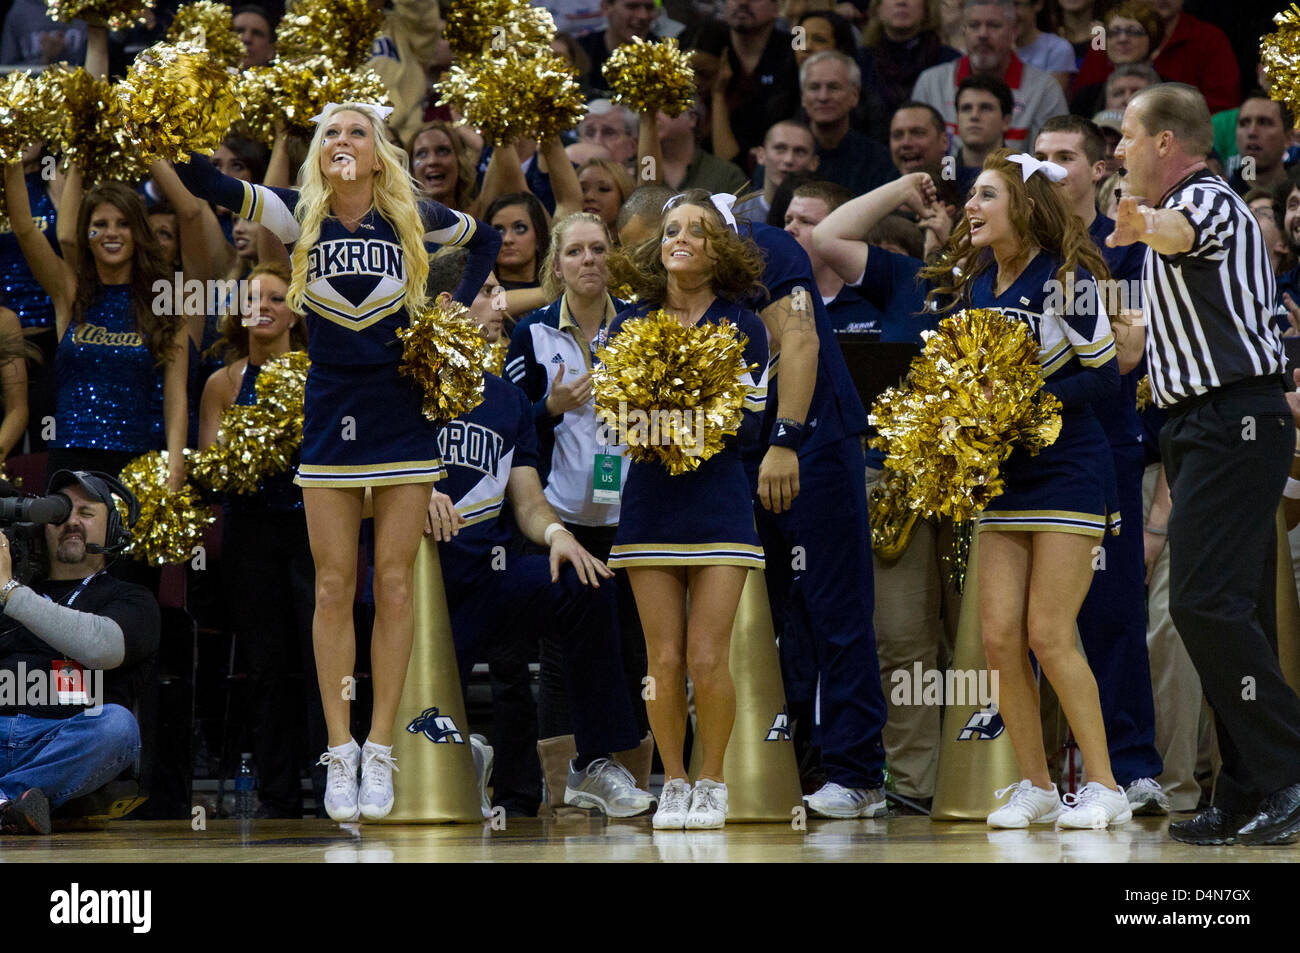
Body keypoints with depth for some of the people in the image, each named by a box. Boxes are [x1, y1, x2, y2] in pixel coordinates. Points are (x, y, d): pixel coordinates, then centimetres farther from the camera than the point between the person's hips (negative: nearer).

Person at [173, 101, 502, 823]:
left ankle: (379, 753, 7)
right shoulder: (299, 216, -2)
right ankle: (339, 755, 6)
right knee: (334, 587, 1)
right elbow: (205, 183, -11)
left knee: (393, 585, 1)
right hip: (330, 415, 0)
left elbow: (485, 239, 17)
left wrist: (457, 315, 7)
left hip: (403, 416, 0)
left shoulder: (412, 218, -2)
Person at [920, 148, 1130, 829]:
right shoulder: (970, 282, 6)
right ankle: (1035, 788, 11)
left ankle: (1105, 789, -1)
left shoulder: (1065, 279, -13)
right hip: (1004, 478, 7)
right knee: (999, 637, 1)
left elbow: (1104, 374, -12)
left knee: (1048, 637, -10)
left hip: (1069, 472, -7)